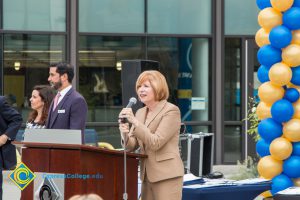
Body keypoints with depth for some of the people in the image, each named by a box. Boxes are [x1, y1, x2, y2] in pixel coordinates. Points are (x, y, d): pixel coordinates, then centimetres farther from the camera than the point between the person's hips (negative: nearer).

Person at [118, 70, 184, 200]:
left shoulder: (171, 111, -8)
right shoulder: (140, 112, 14)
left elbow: (155, 143, -17)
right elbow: (132, 146, 10)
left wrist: (134, 121, -21)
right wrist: (125, 134, -12)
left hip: (167, 175, -7)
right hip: (147, 175, 8)